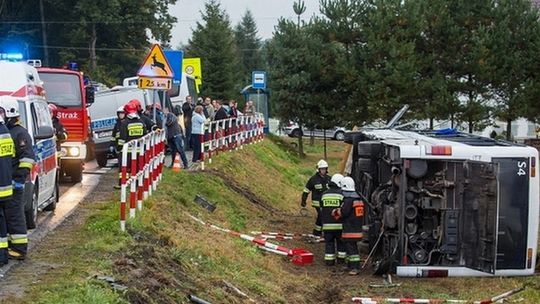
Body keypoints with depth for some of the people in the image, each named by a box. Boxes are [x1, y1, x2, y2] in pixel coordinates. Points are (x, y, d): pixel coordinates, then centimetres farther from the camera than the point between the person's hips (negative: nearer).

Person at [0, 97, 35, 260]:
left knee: (14, 215, -8)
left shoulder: (20, 133, -9)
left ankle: (19, 249, -6)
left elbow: (28, 158, -16)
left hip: (13, 183, -9)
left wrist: (20, 177, -20)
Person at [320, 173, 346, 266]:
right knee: (341, 242, 12)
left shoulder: (324, 194, 8)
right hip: (339, 225, -3)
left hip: (327, 224, 3)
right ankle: (341, 258, 16)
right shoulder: (341, 194, -7)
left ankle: (329, 261, 6)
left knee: (329, 242, 7)